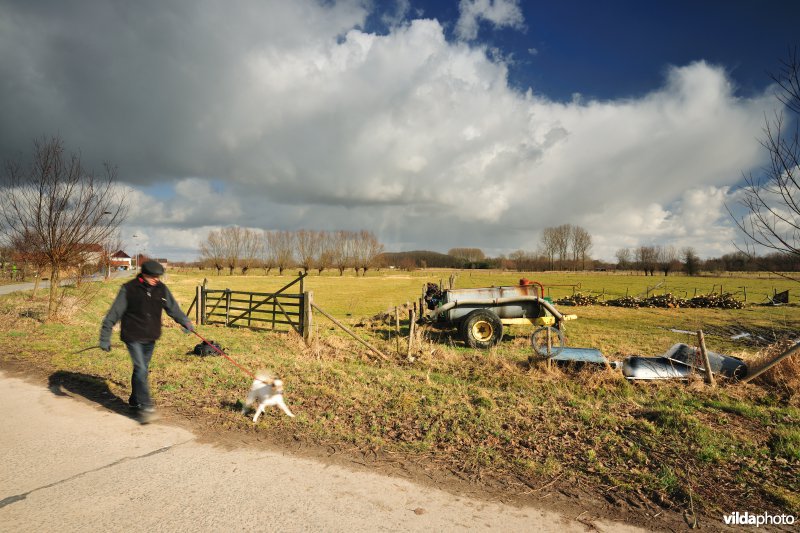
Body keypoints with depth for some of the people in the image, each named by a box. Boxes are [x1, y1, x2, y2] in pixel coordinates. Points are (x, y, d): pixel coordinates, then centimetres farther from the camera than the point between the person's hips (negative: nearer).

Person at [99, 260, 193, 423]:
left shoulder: (161, 289, 1)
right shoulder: (128, 289, -12)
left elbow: (173, 307, 13)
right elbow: (114, 314, -9)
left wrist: (185, 321, 4)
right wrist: (105, 337, -9)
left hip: (150, 338, 5)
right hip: (133, 337, -5)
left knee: (142, 370, 15)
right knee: (141, 369, -13)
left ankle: (135, 402, 33)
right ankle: (146, 407, -10)